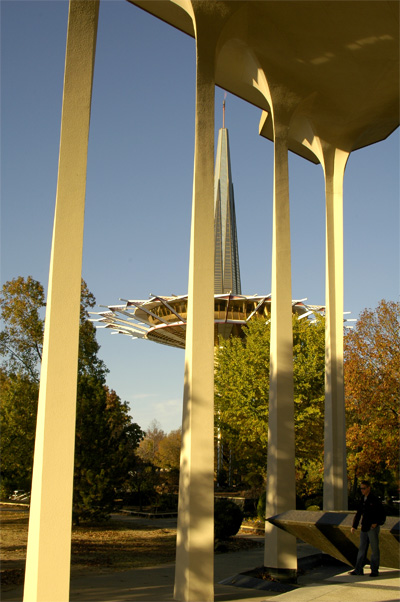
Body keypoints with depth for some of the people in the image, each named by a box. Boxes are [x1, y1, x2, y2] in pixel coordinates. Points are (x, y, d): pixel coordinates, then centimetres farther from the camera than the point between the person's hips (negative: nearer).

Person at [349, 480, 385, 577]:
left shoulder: (375, 500, -9)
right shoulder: (362, 500, 11)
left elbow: (382, 514, -8)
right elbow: (358, 513, 15)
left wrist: (376, 523, -18)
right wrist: (354, 526, 10)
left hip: (373, 528, -7)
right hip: (364, 528, 7)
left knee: (374, 549, 1)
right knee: (362, 548, 8)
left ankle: (374, 571, 9)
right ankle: (358, 570, 11)